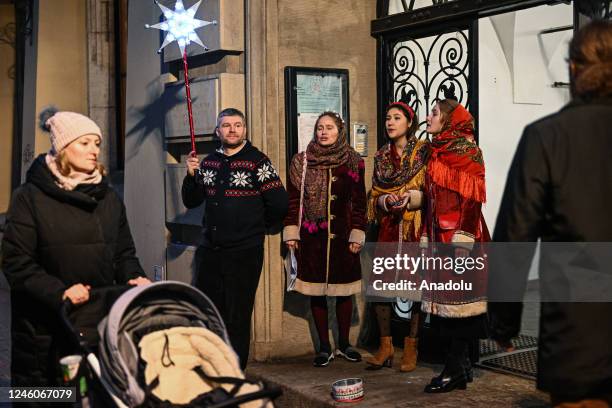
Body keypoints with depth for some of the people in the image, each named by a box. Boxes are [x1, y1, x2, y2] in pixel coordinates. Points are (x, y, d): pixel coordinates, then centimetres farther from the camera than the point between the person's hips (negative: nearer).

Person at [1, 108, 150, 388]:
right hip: (45, 327, -4)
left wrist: (134, 278, -7)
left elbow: (124, 253, 14)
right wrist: (58, 292, -23)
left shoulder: (108, 198, 11)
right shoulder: (30, 197, -5)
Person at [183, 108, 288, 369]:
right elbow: (191, 202, 14)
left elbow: (279, 203, -10)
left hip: (244, 252, -5)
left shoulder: (257, 162, -7)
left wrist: (255, 227, 4)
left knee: (237, 317, 3)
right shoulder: (209, 162, 10)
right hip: (210, 250, 6)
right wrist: (191, 175, -3)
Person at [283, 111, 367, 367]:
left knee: (344, 291, 6)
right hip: (311, 237, 1)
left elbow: (359, 202, 1)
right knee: (316, 292, 4)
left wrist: (357, 235, -4)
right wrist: (291, 233, -2)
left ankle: (344, 344, 22)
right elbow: (293, 199, 3)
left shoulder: (352, 162, 2)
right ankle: (324, 347, 15)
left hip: (342, 236, 0)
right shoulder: (301, 162, 3)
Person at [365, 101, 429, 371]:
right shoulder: (381, 156, 15)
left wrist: (416, 198, -20)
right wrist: (385, 201, -4)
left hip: (416, 227, -4)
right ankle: (385, 345, 8)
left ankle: (411, 347, 9)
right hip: (389, 227, 4)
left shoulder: (424, 151, 1)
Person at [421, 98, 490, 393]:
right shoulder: (437, 151, 17)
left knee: (457, 300, -5)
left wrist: (462, 239, -21)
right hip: (440, 235, 8)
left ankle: (456, 370, 0)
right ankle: (461, 366, 14)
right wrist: (428, 237, 15)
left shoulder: (466, 149, -6)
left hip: (459, 235, -8)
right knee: (446, 301, 7)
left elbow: (471, 194, -14)